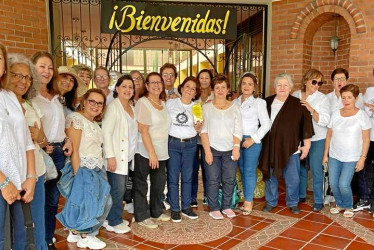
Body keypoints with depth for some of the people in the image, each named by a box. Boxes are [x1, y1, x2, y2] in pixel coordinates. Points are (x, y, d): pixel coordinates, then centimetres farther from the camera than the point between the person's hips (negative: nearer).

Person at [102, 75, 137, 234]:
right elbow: (106, 132, -16)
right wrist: (110, 156, -20)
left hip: (128, 156, 7)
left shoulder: (131, 108, 13)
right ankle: (113, 222, 10)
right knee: (117, 189, -4)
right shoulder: (113, 107, -9)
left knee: (121, 189, 12)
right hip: (117, 156, -7)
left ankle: (115, 218, 24)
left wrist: (132, 153, 10)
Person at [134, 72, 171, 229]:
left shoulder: (163, 103, 11)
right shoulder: (143, 103, -12)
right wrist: (152, 153, -21)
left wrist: (159, 152, 12)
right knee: (141, 184, 5)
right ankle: (142, 216, 17)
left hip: (161, 151, 8)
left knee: (159, 182, 16)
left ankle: (156, 211, 32)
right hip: (145, 152, -8)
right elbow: (143, 130, -18)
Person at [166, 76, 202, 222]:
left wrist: (198, 127, -12)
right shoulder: (170, 103, 0)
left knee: (187, 177, 10)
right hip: (173, 143, -2)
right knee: (173, 177, 2)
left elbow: (198, 130, 10)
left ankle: (186, 207, 23)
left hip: (190, 144, 2)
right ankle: (174, 209, 14)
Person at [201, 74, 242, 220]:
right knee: (213, 180, 1)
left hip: (230, 150, 2)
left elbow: (237, 131, 4)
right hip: (212, 148, -1)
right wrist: (207, 151, -9)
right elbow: (204, 131, -2)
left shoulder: (234, 108, 7)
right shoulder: (207, 107, 2)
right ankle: (214, 208, 16)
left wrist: (236, 147, -11)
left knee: (229, 179, 4)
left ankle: (227, 206, 22)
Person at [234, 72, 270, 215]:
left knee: (249, 171, -3)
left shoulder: (258, 102, -2)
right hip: (237, 140, 5)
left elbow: (266, 124, -6)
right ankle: (247, 199, 21)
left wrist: (253, 139, -13)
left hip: (252, 141, -4)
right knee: (242, 171, 10)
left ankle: (248, 201, 8)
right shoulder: (235, 102, 11)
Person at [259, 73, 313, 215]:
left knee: (292, 178, 5)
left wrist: (306, 144, -5)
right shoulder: (267, 103, 6)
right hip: (270, 148, 2)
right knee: (270, 176, 11)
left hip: (290, 148, -2)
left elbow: (306, 124, -3)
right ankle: (270, 202, 26)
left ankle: (292, 203, 24)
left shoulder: (298, 105, -3)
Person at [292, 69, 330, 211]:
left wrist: (310, 109, -23)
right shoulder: (295, 96, 2)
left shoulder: (322, 99, -6)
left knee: (316, 170, 0)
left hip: (316, 139, -3)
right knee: (300, 167, 14)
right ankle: (301, 195, 31)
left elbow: (325, 121, -14)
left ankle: (318, 201, 13)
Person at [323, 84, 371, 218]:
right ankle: (340, 204, 29)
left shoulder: (362, 115, -7)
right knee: (333, 183, 2)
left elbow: (366, 139, -5)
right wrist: (325, 154, 7)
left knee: (343, 184, -10)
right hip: (334, 156, 3)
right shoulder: (336, 114, 1)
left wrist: (362, 158, -9)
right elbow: (329, 135, 7)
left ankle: (348, 206, 19)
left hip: (351, 158, -3)